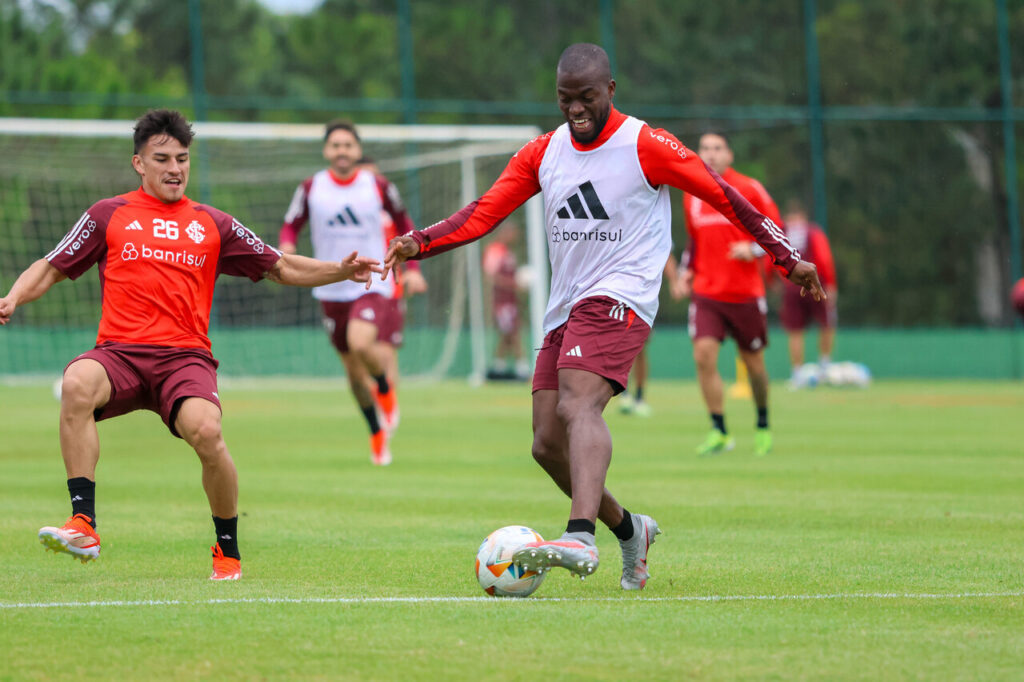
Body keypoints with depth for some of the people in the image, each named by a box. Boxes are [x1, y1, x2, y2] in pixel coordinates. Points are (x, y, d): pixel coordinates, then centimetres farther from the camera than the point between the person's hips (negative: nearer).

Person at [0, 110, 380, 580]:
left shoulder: (213, 225, 18)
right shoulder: (109, 215, 15)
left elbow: (282, 268, 24)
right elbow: (50, 270, 16)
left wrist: (341, 271, 11)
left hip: (185, 358, 0)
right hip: (119, 353, 0)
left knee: (206, 431, -30)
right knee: (77, 384, -36)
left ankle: (227, 550, -6)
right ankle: (83, 526, -35)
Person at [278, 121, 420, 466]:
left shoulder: (378, 187, -1)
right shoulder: (311, 188, 0)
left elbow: (403, 224, 13)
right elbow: (291, 226, 9)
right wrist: (286, 247, -14)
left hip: (372, 285, -2)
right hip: (331, 291, 2)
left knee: (361, 344, -29)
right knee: (353, 371, 8)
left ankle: (385, 389, 3)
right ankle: (377, 432, 28)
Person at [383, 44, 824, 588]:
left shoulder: (646, 147, -4)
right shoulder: (542, 154, 12)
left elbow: (723, 197, 1)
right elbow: (482, 214, 9)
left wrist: (787, 259, 2)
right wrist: (419, 243, -8)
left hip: (618, 298, -7)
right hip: (564, 310, 7)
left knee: (578, 406, -30)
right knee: (547, 445, 2)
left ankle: (581, 538, -47)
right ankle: (629, 529, 24)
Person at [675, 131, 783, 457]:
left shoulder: (748, 189, -4)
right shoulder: (691, 195, 9)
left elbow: (777, 231, -1)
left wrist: (753, 249, -18)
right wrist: (687, 271, 8)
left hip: (745, 292, -2)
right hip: (706, 293, 3)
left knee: (753, 363, 5)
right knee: (703, 355, -16)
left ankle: (763, 426, 28)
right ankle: (719, 431, -11)